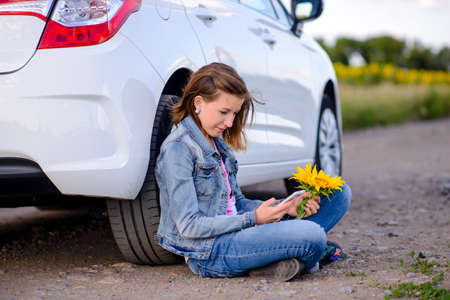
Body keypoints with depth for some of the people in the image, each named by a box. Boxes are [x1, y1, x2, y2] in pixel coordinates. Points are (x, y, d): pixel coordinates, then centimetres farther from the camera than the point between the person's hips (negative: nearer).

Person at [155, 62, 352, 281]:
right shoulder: (178, 149, -12)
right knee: (312, 235, -33)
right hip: (209, 251, -9)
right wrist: (254, 218, -16)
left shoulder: (219, 144, 16)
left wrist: (286, 207, 2)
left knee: (340, 193, 3)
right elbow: (189, 226, -16)